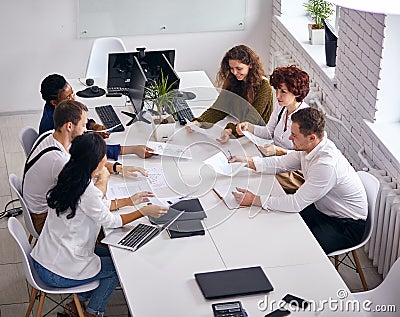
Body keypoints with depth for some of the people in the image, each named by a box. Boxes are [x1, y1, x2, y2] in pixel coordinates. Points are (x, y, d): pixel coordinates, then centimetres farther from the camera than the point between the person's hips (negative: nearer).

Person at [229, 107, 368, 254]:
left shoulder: (326, 164, -35)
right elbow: (282, 163, 11)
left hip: (347, 225, -9)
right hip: (323, 209, 9)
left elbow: (297, 203, -30)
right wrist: (247, 161, -1)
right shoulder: (308, 147, -7)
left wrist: (255, 200, -26)